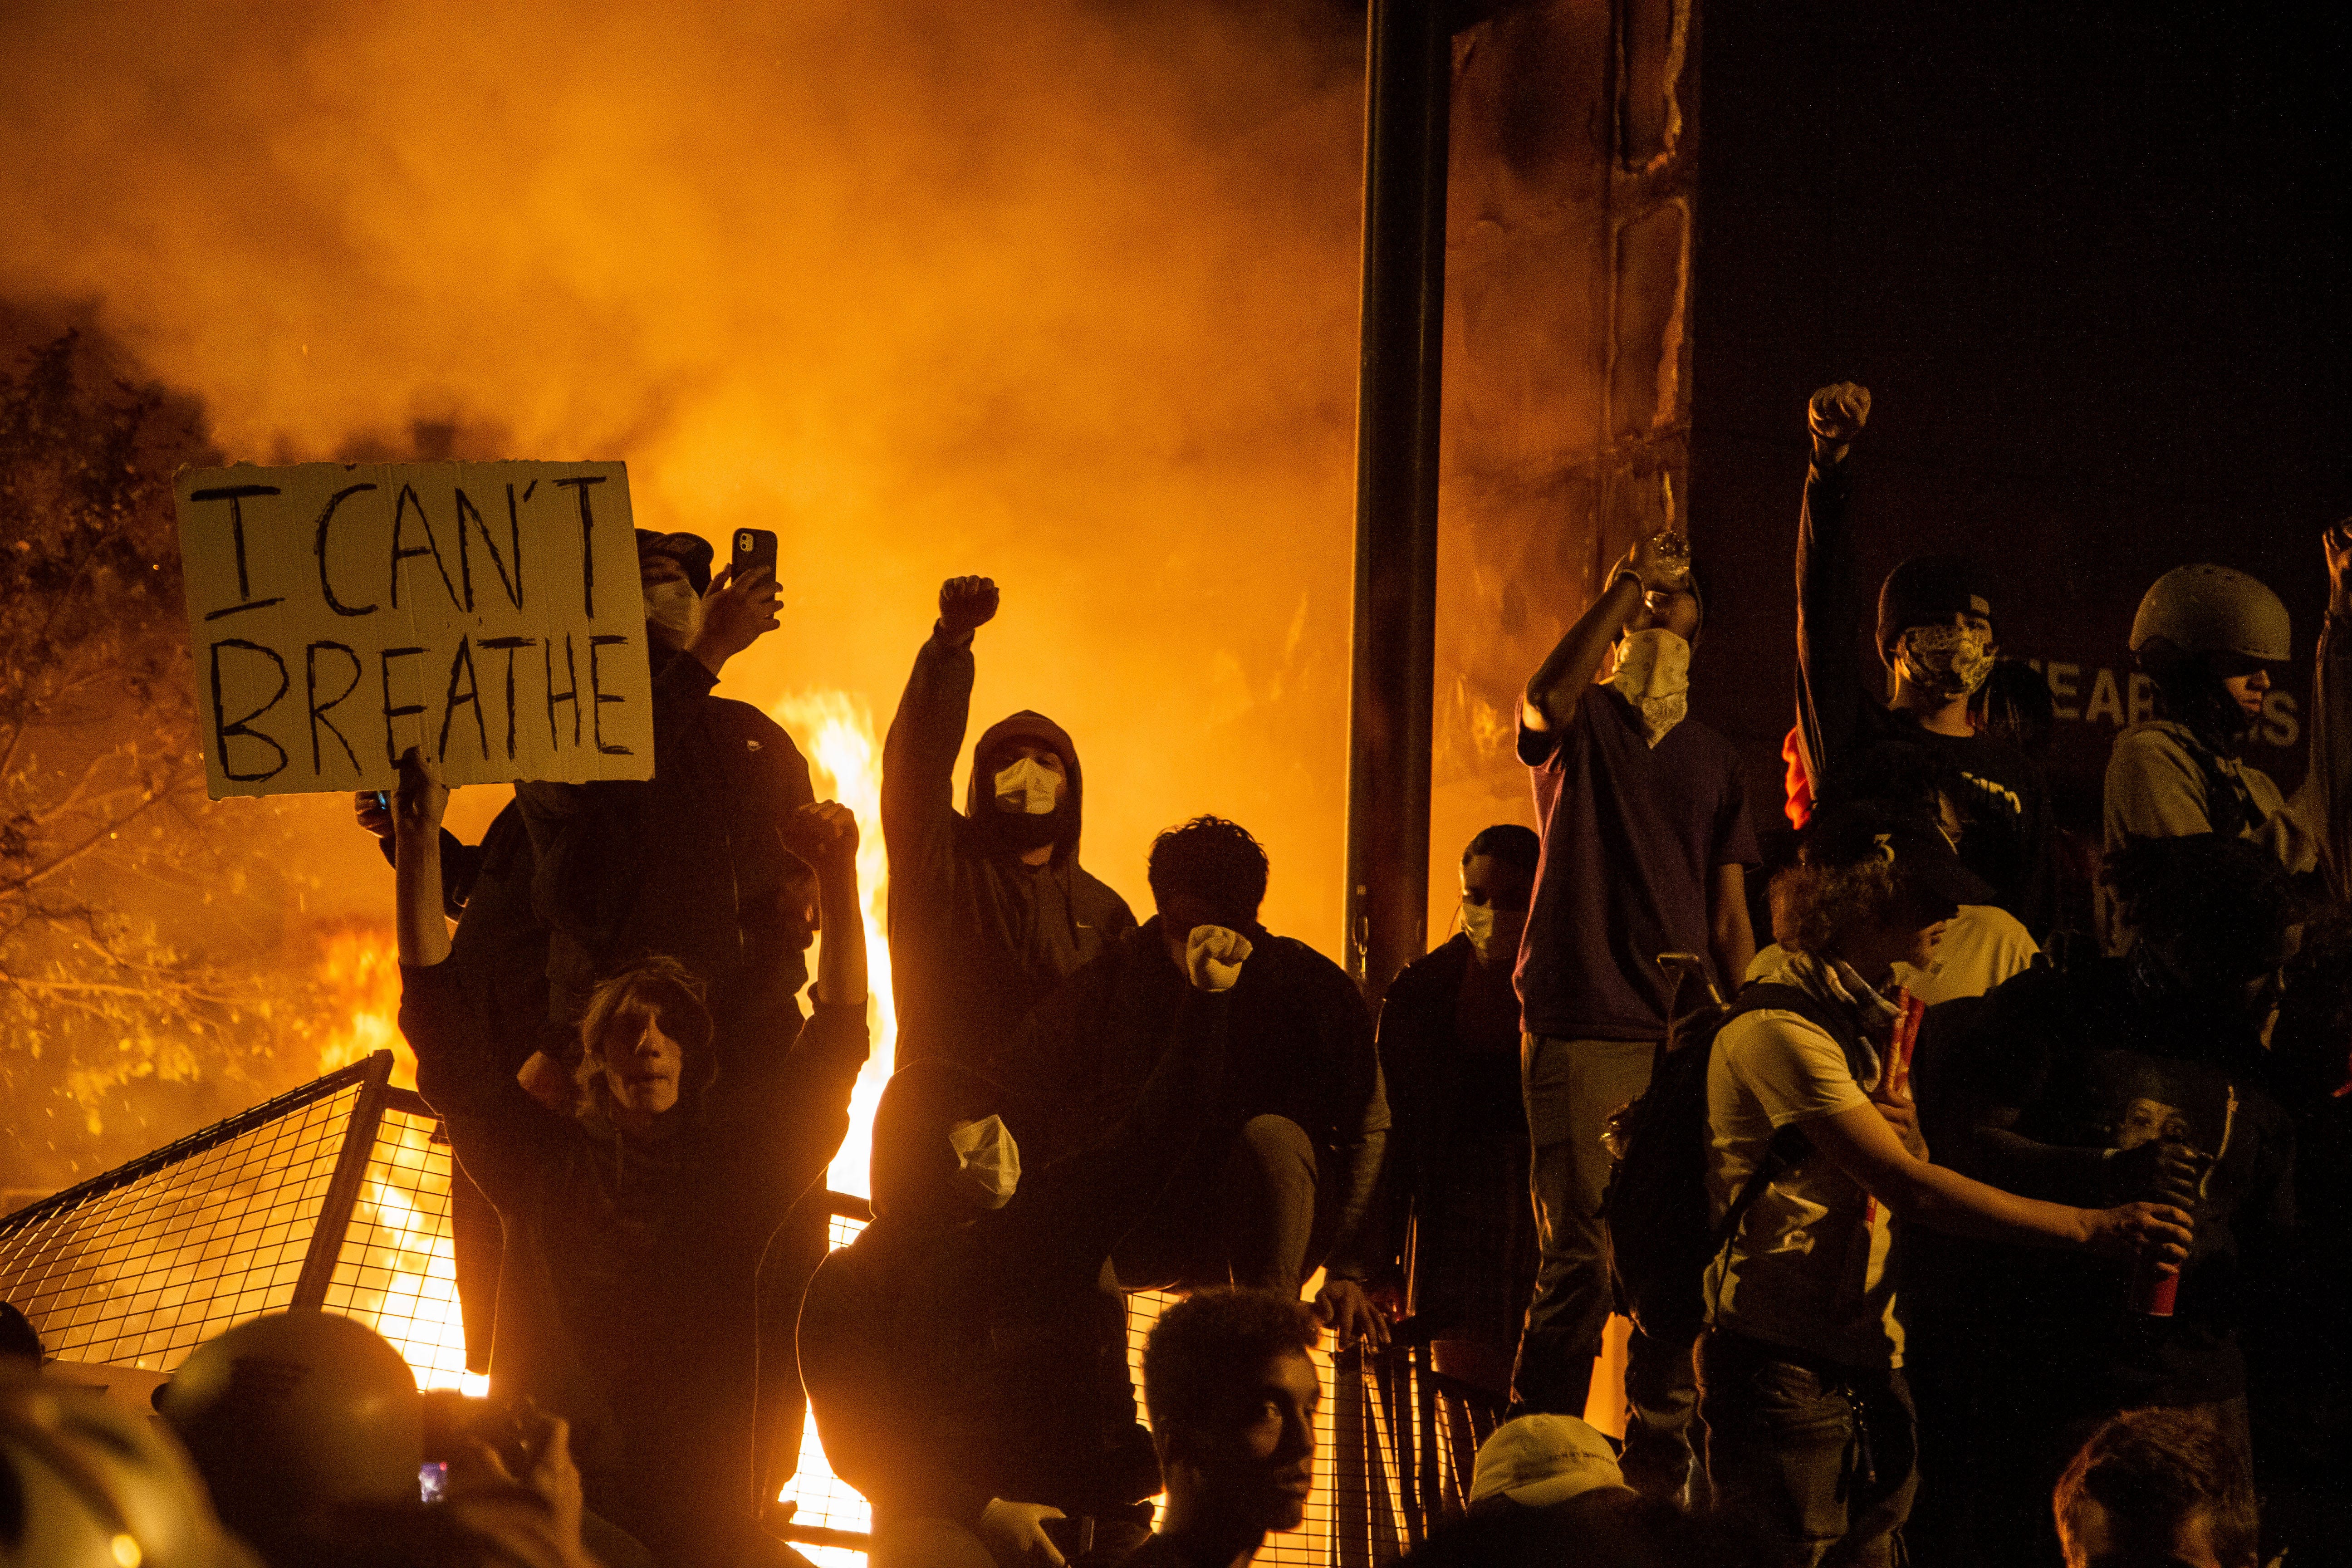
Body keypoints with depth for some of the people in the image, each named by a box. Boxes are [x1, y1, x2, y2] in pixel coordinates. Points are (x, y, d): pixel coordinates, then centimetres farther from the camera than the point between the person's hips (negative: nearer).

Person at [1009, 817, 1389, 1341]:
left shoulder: (1309, 987, -5)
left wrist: (1349, 1271, -21)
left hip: (1266, 1229, 0)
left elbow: (1368, 1133, -9)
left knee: (1271, 1138, -34)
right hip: (1148, 1234, 0)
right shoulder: (1112, 982, -2)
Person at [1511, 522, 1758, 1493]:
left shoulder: (1713, 759, 18)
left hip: (1687, 1039, 4)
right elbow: (1546, 696, -20)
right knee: (1582, 1257, -10)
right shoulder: (1580, 725, 7)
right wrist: (1627, 578, -14)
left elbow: (1730, 917, 17)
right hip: (1581, 1029, -4)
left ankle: (1660, 1467, 11)